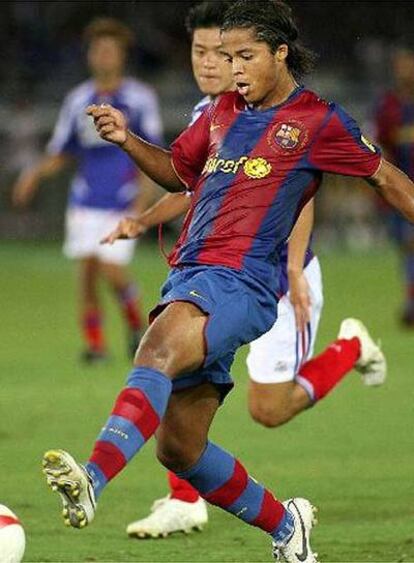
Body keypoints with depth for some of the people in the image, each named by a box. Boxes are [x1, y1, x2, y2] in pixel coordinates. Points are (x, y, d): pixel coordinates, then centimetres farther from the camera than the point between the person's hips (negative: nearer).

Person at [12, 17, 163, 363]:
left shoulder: (140, 98, -1)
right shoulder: (78, 100, 8)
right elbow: (60, 155, 12)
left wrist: (142, 202, -12)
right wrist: (36, 175, -7)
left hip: (124, 204, -3)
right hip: (86, 201, 3)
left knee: (112, 272, -12)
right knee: (87, 270, -5)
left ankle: (135, 321, 16)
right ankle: (95, 343, 7)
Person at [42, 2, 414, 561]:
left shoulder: (318, 120, 2)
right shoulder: (224, 111, 20)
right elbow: (177, 171, 31)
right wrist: (127, 140, 13)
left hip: (240, 283, -8)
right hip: (189, 278, 8)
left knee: (157, 351, -36)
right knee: (178, 449, 8)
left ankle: (91, 480, -56)